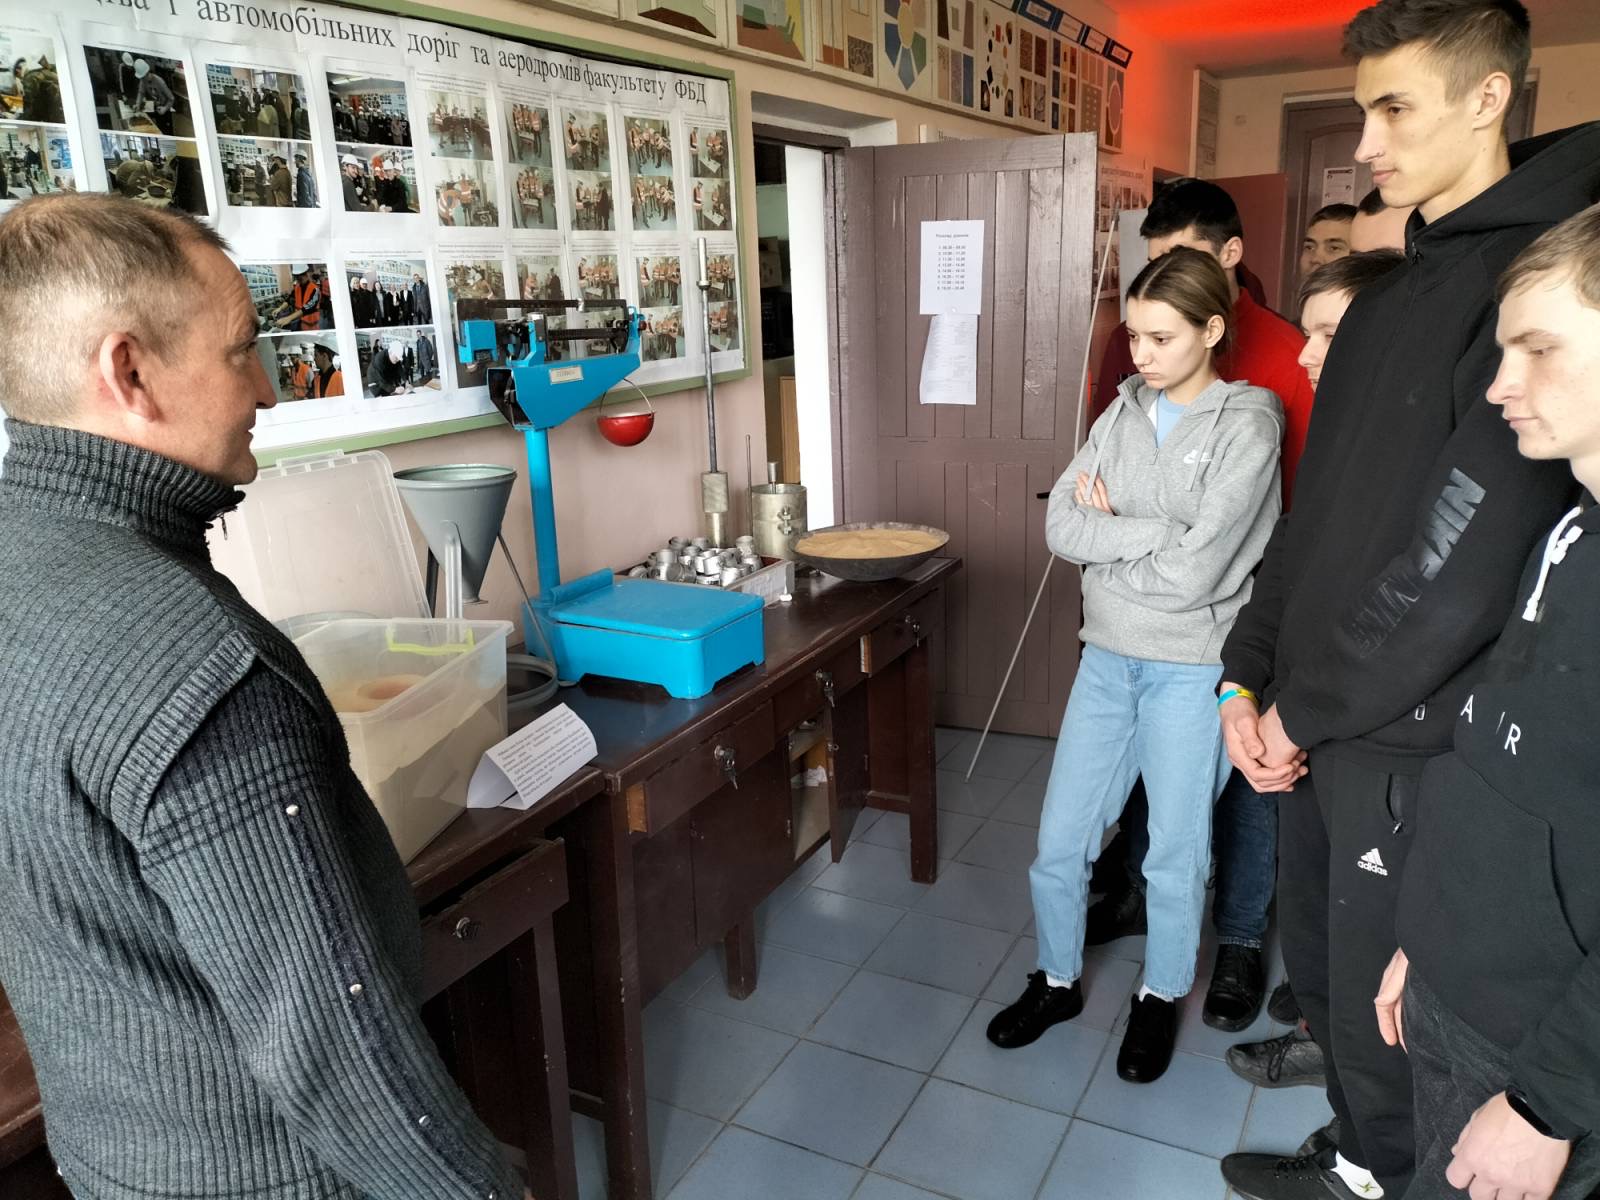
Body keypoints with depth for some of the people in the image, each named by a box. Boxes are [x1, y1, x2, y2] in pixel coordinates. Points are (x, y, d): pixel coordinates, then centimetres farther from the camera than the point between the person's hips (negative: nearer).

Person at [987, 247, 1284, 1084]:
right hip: (1108, 657, 5)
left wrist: (1106, 531, -7)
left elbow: (1193, 574, -20)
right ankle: (1057, 981, 34)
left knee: (1176, 854, 11)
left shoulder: (1247, 424, -11)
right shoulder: (1126, 410, 5)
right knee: (1058, 842, 10)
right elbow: (1060, 524, -5)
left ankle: (1161, 997, 35)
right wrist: (1155, 530, -17)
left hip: (1191, 668, -4)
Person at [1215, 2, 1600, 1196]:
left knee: (1377, 1002, 8)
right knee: (1320, 965, 21)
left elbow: (1467, 554, -21)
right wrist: (1250, 672, 4)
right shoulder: (1392, 293, 13)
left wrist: (1305, 707, -14)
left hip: (1413, 738, -8)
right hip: (1316, 725, 8)